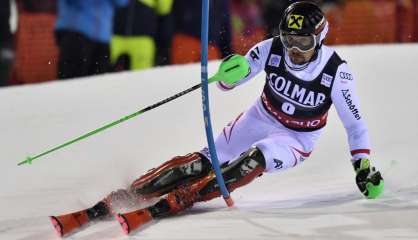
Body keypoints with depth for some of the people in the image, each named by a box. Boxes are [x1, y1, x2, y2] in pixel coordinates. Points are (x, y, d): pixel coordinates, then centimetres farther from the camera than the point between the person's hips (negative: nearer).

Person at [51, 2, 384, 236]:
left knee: (254, 160, -34)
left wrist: (364, 165, -15)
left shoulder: (336, 71, -23)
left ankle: (163, 207, -42)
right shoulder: (271, 50, -17)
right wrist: (228, 74, -32)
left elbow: (354, 122, -11)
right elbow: (229, 81, -8)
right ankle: (108, 204, -18)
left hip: (297, 141, -3)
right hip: (260, 119, 3)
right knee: (203, 163, -14)